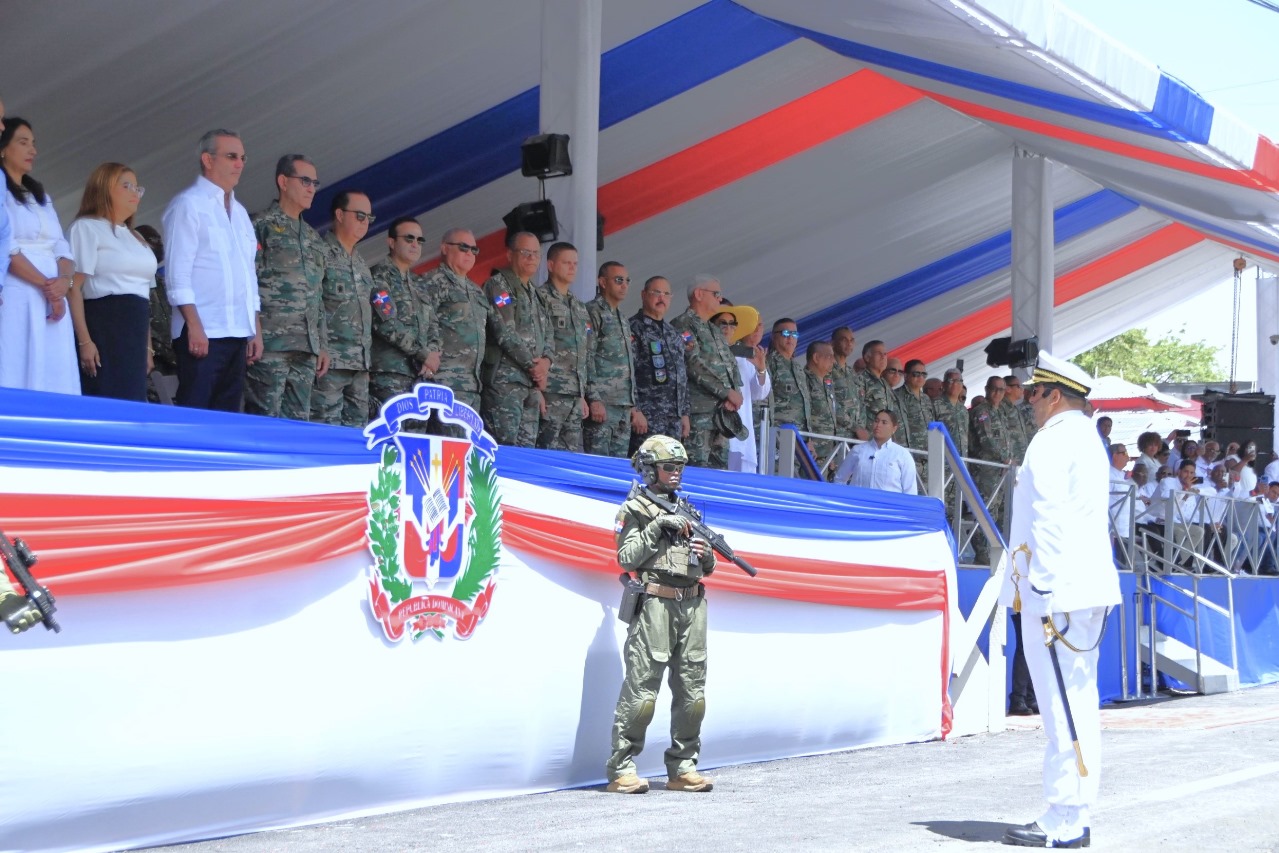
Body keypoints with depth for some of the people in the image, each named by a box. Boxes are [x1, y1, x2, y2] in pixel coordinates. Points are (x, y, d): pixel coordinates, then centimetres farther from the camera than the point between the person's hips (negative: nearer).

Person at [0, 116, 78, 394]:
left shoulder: (41, 196, 24)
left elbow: (62, 249, 15)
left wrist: (64, 281, -6)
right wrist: (46, 285, -14)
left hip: (53, 301, 7)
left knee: (54, 382, -1)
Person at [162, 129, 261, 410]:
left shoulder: (239, 212, 20)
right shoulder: (189, 204, -2)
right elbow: (177, 271, -10)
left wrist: (255, 330, 14)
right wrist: (194, 326, -18)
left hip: (238, 333, 7)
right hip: (203, 333, -7)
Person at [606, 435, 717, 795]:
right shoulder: (635, 509, 3)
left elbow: (707, 568, 24)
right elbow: (626, 558, -7)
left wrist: (706, 555, 2)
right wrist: (657, 527, -13)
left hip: (692, 605, 7)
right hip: (655, 603, -7)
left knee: (692, 690, 5)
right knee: (641, 688, -10)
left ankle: (682, 768, 12)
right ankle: (621, 769, -6)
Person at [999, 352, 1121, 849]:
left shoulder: (1052, 441, -10)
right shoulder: (1088, 439, 21)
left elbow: (1047, 522, -18)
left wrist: (1042, 594, -19)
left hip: (1056, 591, -10)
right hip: (1088, 589, 10)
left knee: (1062, 712, -8)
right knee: (1081, 707, 11)